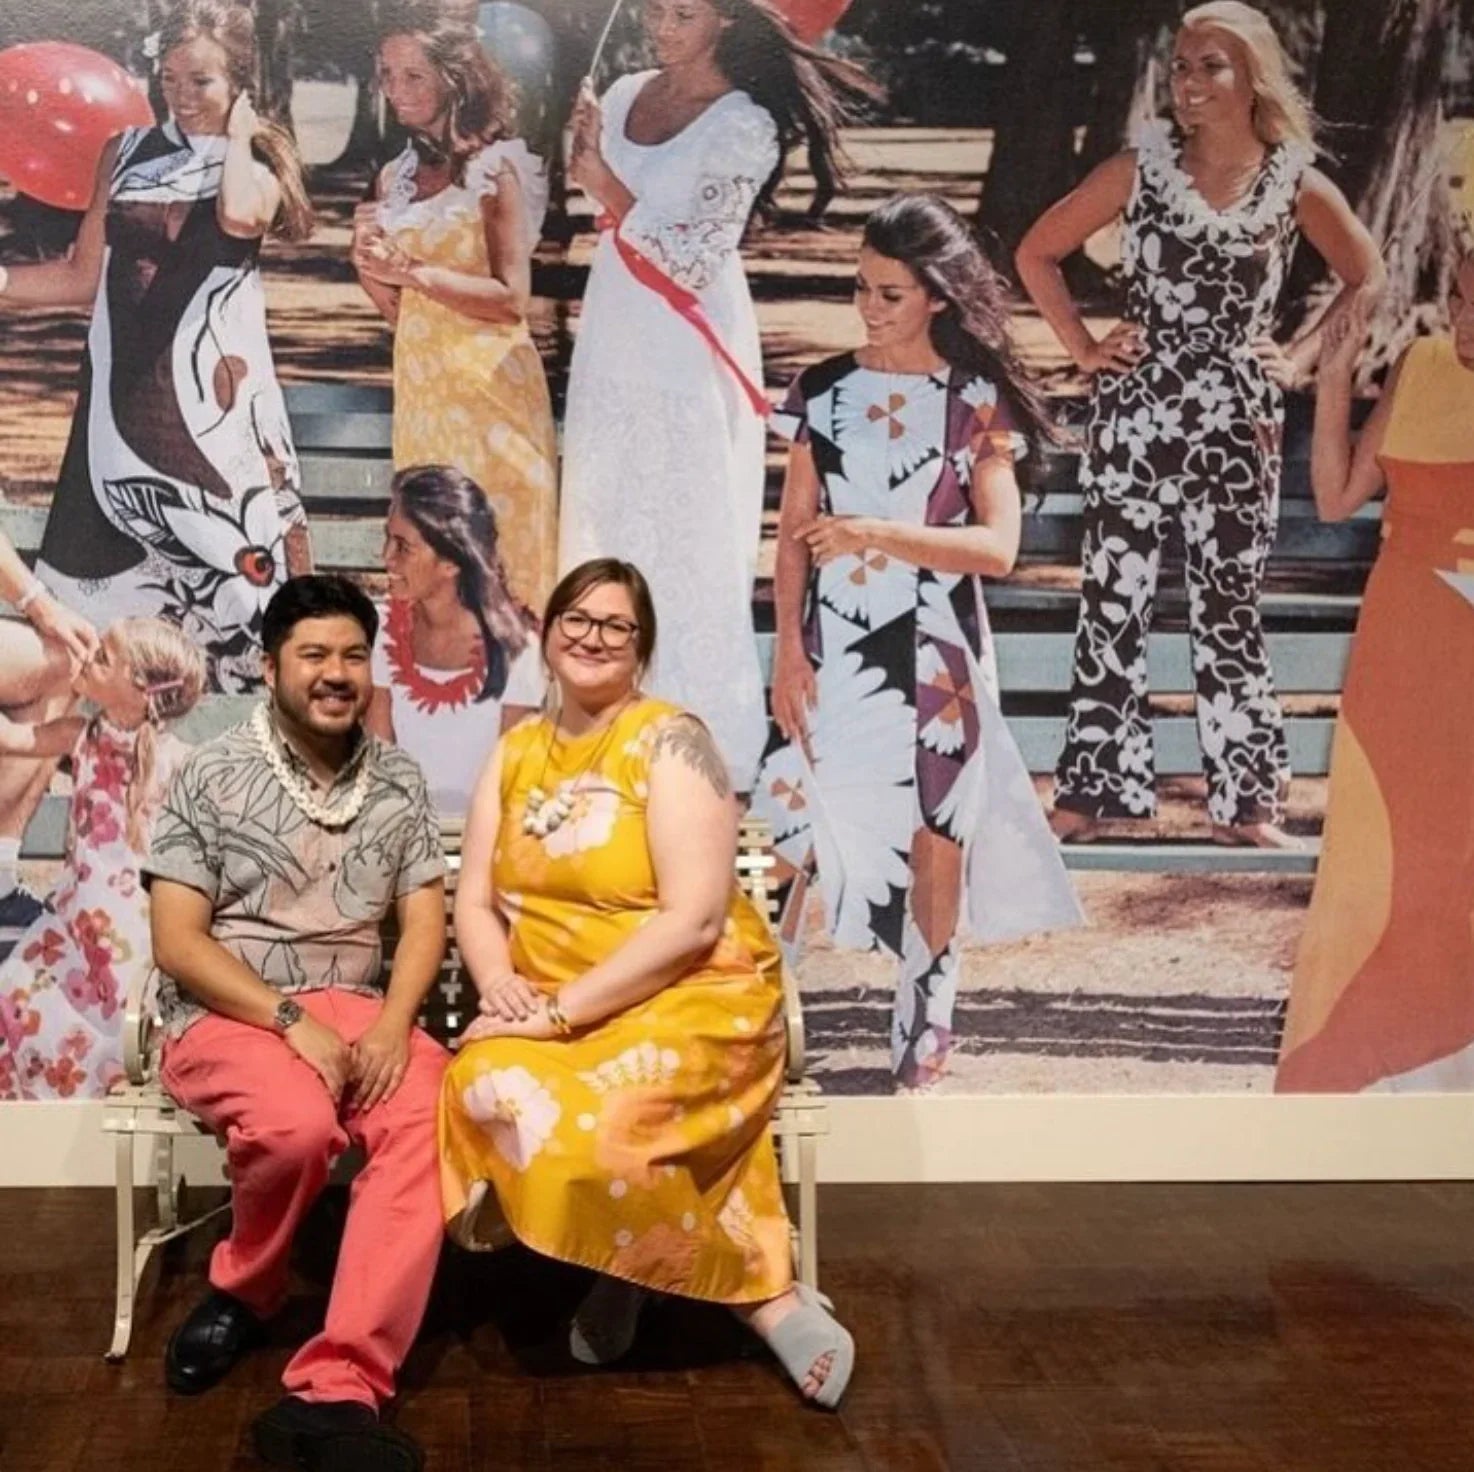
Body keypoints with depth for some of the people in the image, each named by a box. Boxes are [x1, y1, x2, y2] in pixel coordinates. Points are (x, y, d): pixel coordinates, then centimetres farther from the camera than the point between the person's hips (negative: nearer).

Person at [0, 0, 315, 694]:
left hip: (212, 394, -4)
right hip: (126, 391, 4)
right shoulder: (127, 151, 10)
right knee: (104, 565, 8)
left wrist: (238, 133, -8)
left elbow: (240, 217, -25)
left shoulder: (261, 162, 1)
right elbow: (84, 275, 12)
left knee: (221, 559, -3)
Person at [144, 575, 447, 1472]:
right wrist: (291, 1020, -19)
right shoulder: (213, 777, -2)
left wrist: (391, 1026, -15)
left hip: (353, 1010, 3)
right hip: (226, 1015, -3)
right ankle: (246, 1291, -1)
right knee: (298, 1123, -36)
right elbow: (177, 943, -7)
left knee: (429, 1116, -30)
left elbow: (424, 923, 5)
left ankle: (337, 1391, -34)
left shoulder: (399, 783, 8)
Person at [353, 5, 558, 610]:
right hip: (420, 382, 6)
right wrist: (371, 267, -5)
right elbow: (399, 310, 15)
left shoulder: (496, 166, -6)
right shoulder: (396, 178, 13)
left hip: (486, 379, -6)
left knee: (499, 535, -3)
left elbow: (511, 297, -12)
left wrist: (413, 270, -17)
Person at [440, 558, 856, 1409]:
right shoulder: (517, 752, 11)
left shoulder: (670, 740, -9)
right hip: (548, 1013, 6)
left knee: (586, 1126, -32)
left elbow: (693, 919, -18)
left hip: (688, 1000, -6)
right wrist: (502, 987, -14)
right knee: (485, 1088, -26)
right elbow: (475, 901, 8)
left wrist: (563, 1010, -21)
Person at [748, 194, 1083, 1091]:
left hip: (933, 654, -1)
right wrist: (788, 651, -3)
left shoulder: (976, 401, -2)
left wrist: (878, 534, -18)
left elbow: (998, 546, -10)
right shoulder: (824, 390, 4)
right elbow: (794, 533, 4)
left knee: (935, 837, 6)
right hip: (833, 649, 2)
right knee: (795, 831, -3)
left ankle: (925, 1028, 20)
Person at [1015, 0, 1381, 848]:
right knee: (1113, 605, 3)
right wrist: (1084, 347, 0)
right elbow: (1038, 252, 6)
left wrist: (1303, 359, 3)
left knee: (1229, 612, 7)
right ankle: (1090, 795, 10)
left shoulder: (1297, 185, 0)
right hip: (1135, 417, 0)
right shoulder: (1142, 167, -1)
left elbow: (1369, 279, 13)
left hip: (1236, 429, 0)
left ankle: (1246, 802, 15)